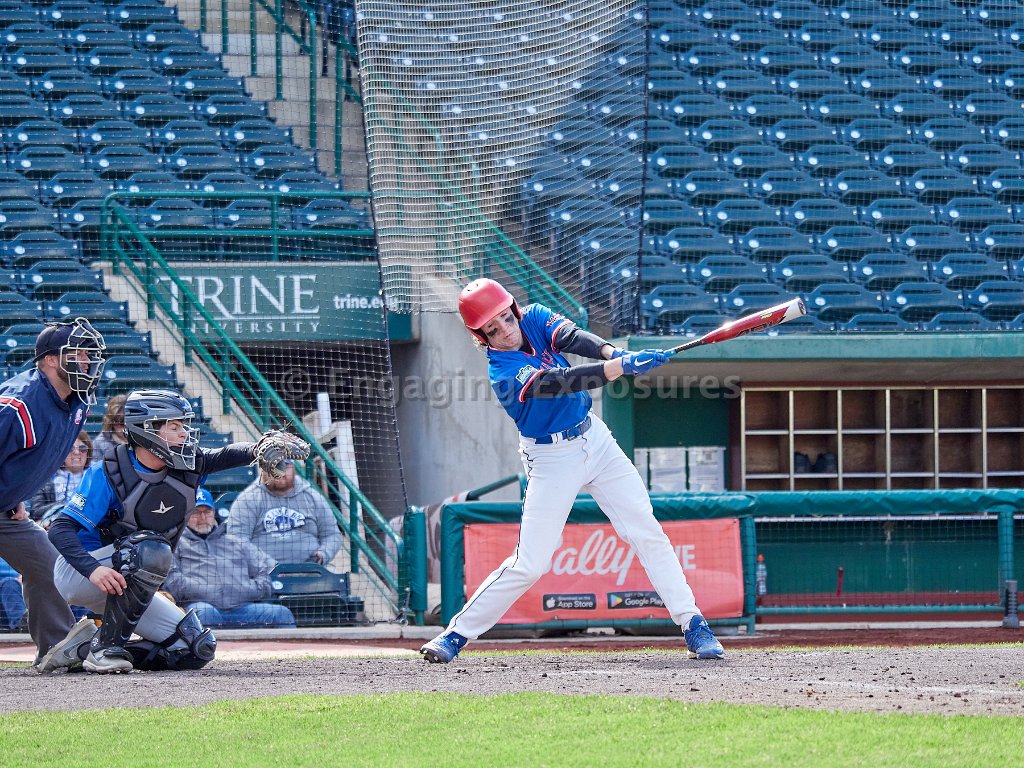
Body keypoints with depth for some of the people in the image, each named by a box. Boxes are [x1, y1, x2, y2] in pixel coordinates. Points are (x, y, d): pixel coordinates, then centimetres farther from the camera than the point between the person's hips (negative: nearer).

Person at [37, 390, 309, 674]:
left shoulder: (185, 468, -3)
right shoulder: (108, 474, -21)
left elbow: (227, 456, -11)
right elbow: (62, 530, -24)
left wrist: (262, 446, -36)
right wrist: (92, 569, -42)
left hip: (127, 591, 7)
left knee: (197, 650, -3)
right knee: (151, 549, -34)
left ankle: (84, 648, 2)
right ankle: (105, 647, -26)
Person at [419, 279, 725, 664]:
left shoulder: (535, 318, -4)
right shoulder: (502, 372, -21)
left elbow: (573, 338, -22)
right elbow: (558, 383, -35)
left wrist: (611, 351, -43)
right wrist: (620, 366, -45)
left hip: (595, 440, 5)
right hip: (552, 460, -5)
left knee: (647, 533, -3)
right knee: (530, 564, -7)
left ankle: (693, 626, -2)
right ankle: (456, 634, 4)